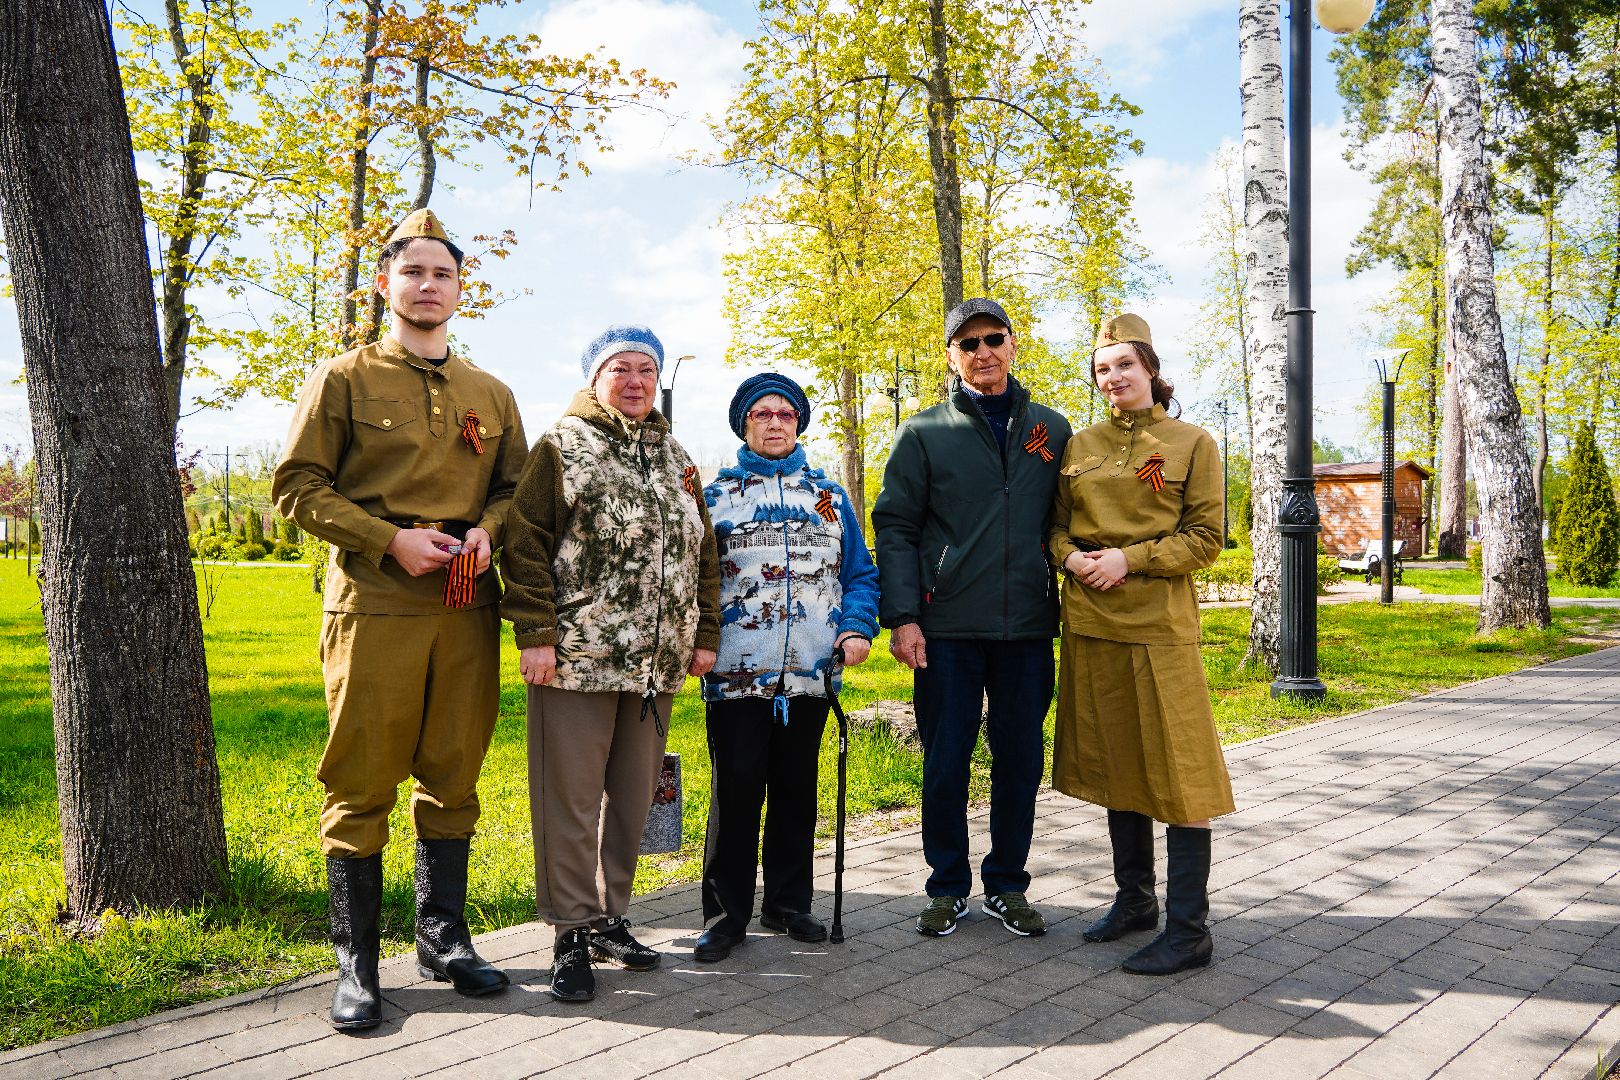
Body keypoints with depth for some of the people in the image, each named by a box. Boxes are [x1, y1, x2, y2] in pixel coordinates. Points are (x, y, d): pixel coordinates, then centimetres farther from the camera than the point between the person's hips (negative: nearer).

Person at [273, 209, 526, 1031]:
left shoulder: (492, 396, 16)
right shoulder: (344, 379, 4)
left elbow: (516, 485, 20)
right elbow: (296, 485, -1)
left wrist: (487, 529, -3)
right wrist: (390, 538, -12)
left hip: (467, 605, 4)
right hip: (374, 600, -4)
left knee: (453, 775, 10)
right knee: (363, 781, -1)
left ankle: (442, 936, 23)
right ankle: (355, 962, 10)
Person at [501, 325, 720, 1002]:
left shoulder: (675, 459, 18)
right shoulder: (562, 447, 0)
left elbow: (703, 553, 20)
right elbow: (525, 545, -7)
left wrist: (704, 633, 13)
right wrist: (535, 634, -14)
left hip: (657, 664, 6)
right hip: (577, 660, -5)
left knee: (632, 796, 12)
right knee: (571, 799, -1)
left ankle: (610, 917, 25)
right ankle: (573, 934, 10)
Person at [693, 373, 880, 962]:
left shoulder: (830, 496, 14)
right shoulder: (715, 495, 7)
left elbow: (860, 575, 14)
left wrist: (859, 627, -3)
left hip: (810, 673, 3)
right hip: (735, 674, -2)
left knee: (797, 792, 11)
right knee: (735, 792, -1)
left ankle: (788, 902, 25)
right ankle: (727, 912, 11)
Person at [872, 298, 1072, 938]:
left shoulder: (1053, 431, 10)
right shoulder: (925, 434, 3)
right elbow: (895, 528, 0)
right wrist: (902, 616, -9)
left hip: (1028, 627, 2)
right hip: (948, 628, -2)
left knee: (1021, 762, 9)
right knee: (945, 765, 5)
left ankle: (1007, 886, 25)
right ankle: (947, 888, 21)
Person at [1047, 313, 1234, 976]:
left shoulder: (1193, 444, -1)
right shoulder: (1080, 445, 10)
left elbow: (1205, 538, -4)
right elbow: (1057, 523, 15)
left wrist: (1131, 558, -15)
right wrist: (1071, 556, -7)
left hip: (1159, 623, -5)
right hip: (1091, 621, 5)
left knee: (1176, 767, -3)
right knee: (1114, 761, 12)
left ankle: (1188, 929, 3)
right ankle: (1134, 898, 27)